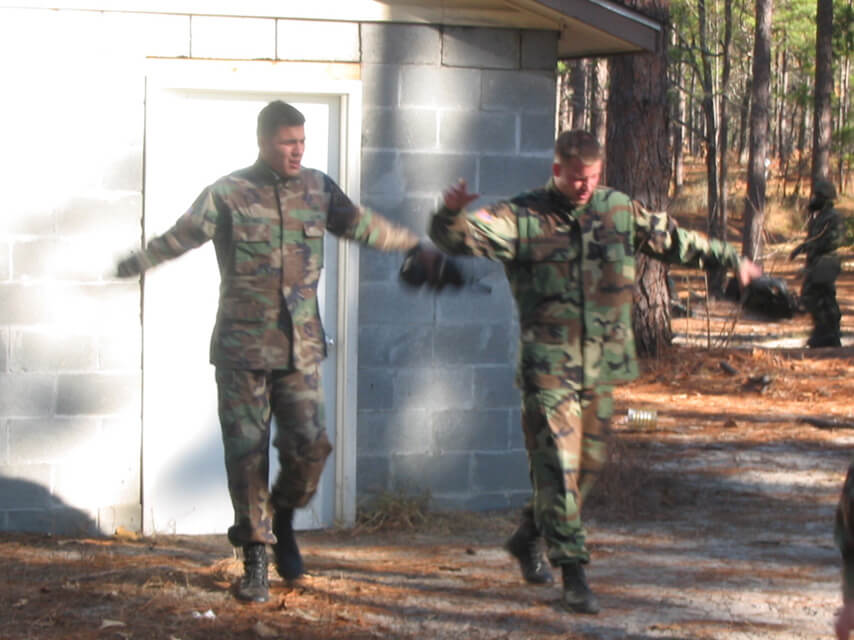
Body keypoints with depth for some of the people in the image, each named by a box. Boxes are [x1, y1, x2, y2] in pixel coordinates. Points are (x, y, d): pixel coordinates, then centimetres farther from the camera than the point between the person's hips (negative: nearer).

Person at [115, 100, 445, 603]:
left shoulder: (318, 190, 7)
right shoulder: (230, 194, -6)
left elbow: (364, 226, 21)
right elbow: (183, 235, -16)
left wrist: (417, 249, 29)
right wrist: (135, 264, -31)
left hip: (301, 347, 3)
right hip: (242, 347, -3)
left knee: (310, 444, -8)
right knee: (247, 453, -1)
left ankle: (282, 519, 21)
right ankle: (256, 560, 9)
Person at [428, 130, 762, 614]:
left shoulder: (621, 211, 8)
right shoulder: (522, 218, -6)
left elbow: (674, 239, 21)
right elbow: (460, 238, -15)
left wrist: (731, 259, 27)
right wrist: (452, 212, -37)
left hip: (603, 367, 5)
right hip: (548, 368, -5)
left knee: (589, 464, 13)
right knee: (558, 467, -10)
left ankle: (528, 539, 33)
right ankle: (573, 572, -5)